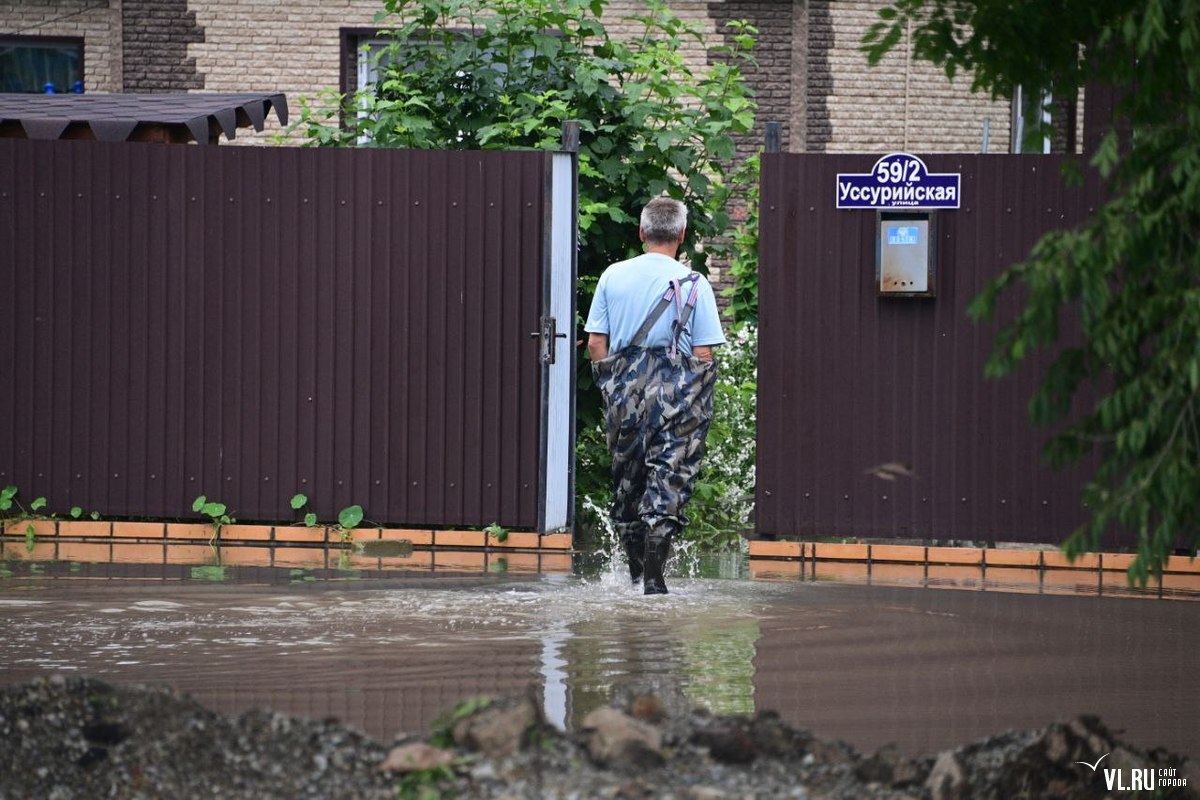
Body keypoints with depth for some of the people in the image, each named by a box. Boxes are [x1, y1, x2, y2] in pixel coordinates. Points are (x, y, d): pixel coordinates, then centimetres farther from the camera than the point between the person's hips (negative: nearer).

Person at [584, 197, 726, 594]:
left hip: (624, 387, 3)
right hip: (676, 389, -3)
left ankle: (635, 571, 23)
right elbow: (703, 354, -7)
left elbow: (595, 343, 4)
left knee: (627, 480, 15)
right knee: (668, 481, -2)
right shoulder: (694, 284, -4)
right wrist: (699, 397, 6)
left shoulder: (613, 276, 5)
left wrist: (612, 387, 13)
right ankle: (653, 578, -9)